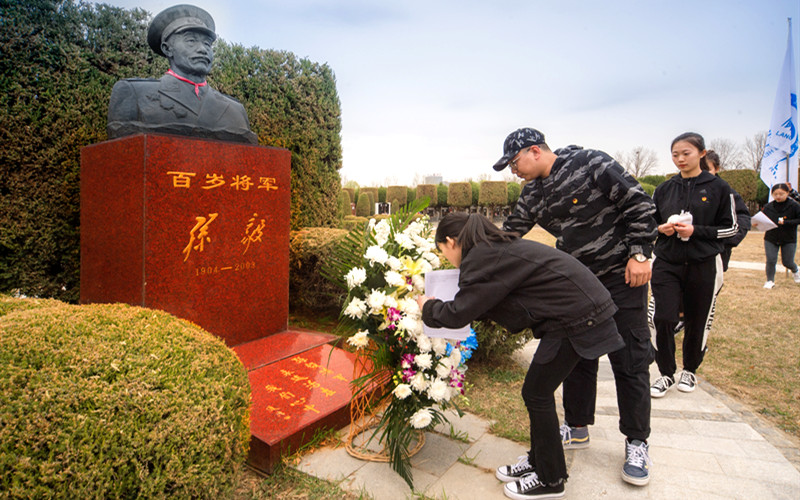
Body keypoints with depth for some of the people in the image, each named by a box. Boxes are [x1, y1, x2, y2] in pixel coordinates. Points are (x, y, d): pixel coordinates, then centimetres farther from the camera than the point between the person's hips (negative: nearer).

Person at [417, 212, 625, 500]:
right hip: (581, 307, 10)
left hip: (577, 316, -10)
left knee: (537, 393, 2)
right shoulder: (497, 249, 13)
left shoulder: (481, 259, -16)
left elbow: (458, 314, -16)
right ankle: (539, 461, 34)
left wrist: (429, 307, 2)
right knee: (537, 391, 16)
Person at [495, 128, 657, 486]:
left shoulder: (590, 164, -14)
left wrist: (639, 254, -17)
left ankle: (637, 443, 18)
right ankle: (577, 428, 29)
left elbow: (639, 203, -13)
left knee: (629, 360, 1)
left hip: (622, 276, -6)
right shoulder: (532, 196, 5)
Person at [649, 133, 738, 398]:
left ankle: (690, 370, 32)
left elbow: (731, 228, 1)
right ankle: (666, 373, 11)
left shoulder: (718, 187, 1)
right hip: (667, 263, 2)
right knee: (662, 318, -8)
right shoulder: (664, 189, 8)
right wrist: (661, 228, -8)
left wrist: (696, 231, -14)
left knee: (697, 322, 8)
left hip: (703, 265, -1)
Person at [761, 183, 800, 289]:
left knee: (787, 262, 8)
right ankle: (770, 281, 12)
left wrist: (786, 222, -25)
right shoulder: (768, 207, -5)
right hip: (771, 239, 1)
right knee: (770, 260, -6)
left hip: (789, 240, -1)